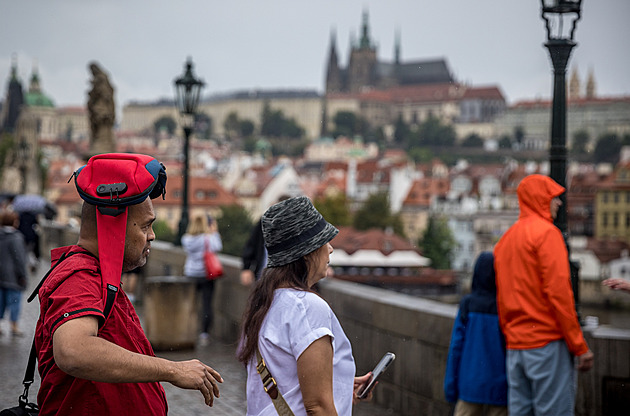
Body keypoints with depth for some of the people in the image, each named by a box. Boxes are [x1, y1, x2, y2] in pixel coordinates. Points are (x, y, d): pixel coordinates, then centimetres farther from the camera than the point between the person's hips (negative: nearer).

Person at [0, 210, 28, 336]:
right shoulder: (15, 237, -15)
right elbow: (19, 258, -16)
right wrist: (22, 276, -10)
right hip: (12, 276, -6)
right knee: (14, 300, 2)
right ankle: (14, 327, 7)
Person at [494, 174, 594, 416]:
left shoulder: (506, 238, 17)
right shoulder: (547, 232, -8)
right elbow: (558, 292, -15)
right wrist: (580, 346, -12)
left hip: (514, 345, 8)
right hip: (547, 341, -8)